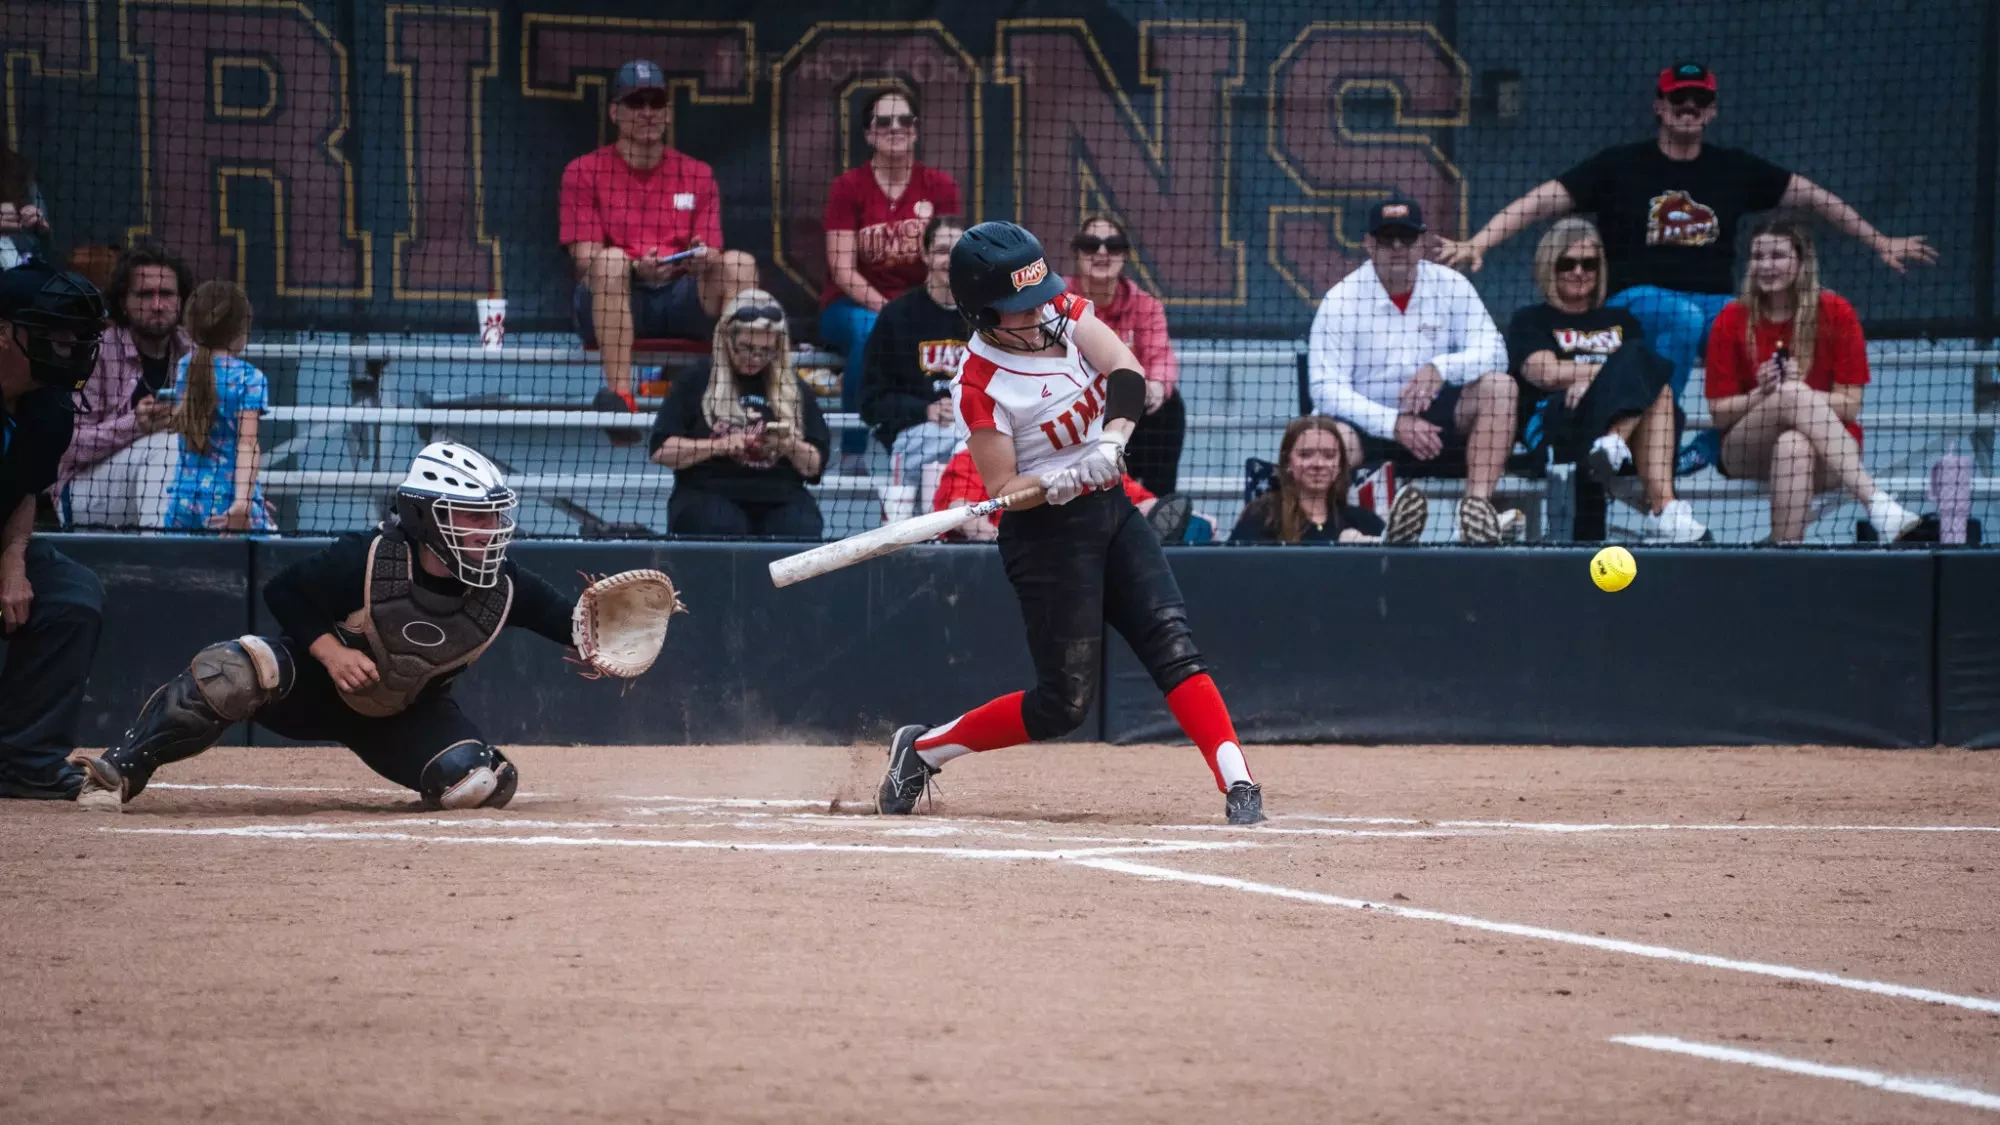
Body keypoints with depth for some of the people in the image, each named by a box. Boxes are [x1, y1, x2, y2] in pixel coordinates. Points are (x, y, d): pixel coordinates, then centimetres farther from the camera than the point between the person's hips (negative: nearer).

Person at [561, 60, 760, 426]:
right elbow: (586, 259, -4)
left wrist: (705, 261, -20)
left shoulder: (697, 175, 14)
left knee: (739, 264, -22)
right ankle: (620, 394, -45)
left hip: (682, 303, 2)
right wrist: (636, 269, -25)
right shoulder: (584, 172, 6)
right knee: (611, 260, -34)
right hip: (612, 306, -2)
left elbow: (712, 258, 7)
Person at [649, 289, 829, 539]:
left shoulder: (795, 390, 16)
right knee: (723, 533, -35)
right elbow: (662, 451, 2)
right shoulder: (696, 383, 9)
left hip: (780, 498, 2)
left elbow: (815, 466, 15)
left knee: (800, 535, -30)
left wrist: (790, 447, -7)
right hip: (708, 493, -2)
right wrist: (720, 446, -10)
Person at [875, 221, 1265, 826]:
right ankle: (923, 748, 13)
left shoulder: (1063, 311, -2)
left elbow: (1126, 370, -15)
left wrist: (1112, 438, -33)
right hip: (1048, 533, -6)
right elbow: (1002, 491, -17)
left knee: (1171, 641, -11)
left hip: (1112, 509, 6)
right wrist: (1060, 484, -37)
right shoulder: (979, 385, -18)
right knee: (1065, 701, -4)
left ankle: (1237, 784, -18)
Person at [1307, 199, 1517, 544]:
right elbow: (1328, 390, -12)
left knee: (1498, 387, -23)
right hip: (1368, 424, -3)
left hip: (1437, 421, 3)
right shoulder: (1342, 300, -5)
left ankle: (1478, 502, -28)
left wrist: (1441, 369, -28)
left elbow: (1493, 353, -6)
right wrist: (1394, 424, -26)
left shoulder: (1450, 286, 2)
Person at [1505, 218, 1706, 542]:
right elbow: (1547, 373, -4)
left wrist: (1589, 379, -12)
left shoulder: (1621, 321, 30)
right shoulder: (1532, 321, 18)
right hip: (1553, 428, -4)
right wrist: (1625, 370, -6)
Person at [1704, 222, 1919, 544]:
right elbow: (1719, 413, 0)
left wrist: (1796, 388, -21)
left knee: (1794, 445, -40)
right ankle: (1875, 500, -49)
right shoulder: (1732, 320, 2)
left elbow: (1850, 407, -5)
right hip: (1746, 453, 1)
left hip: (1827, 455, -1)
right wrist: (1763, 394, -19)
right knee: (1791, 395, -35)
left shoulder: (1835, 313, -2)